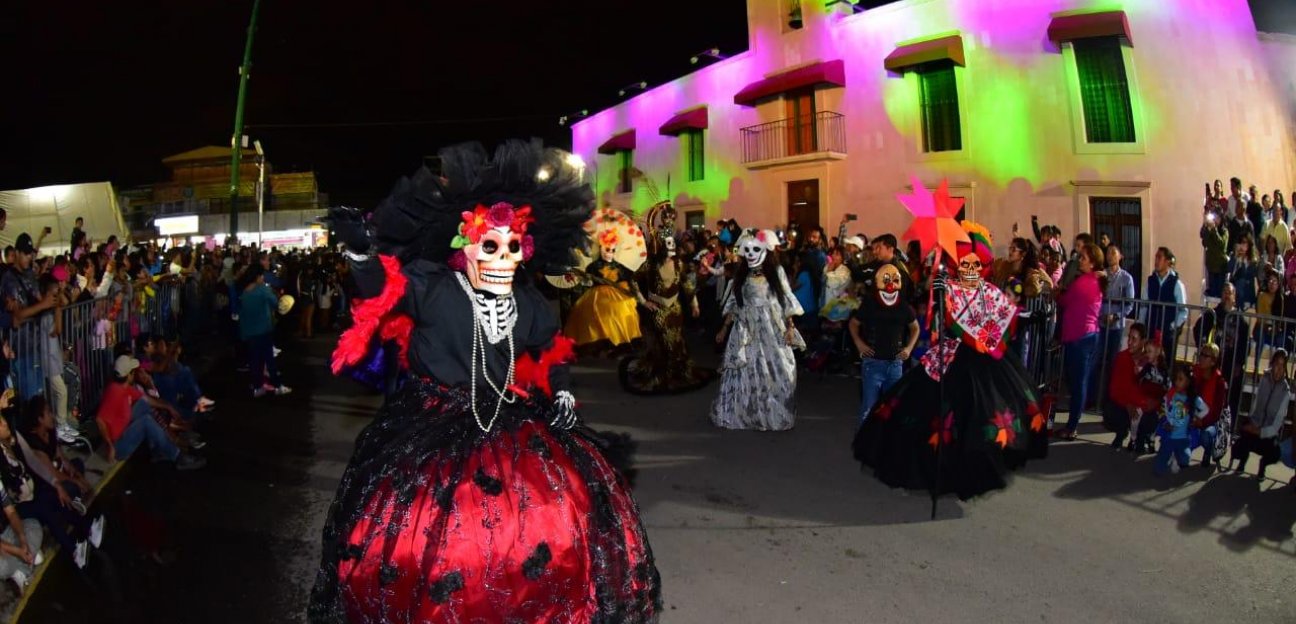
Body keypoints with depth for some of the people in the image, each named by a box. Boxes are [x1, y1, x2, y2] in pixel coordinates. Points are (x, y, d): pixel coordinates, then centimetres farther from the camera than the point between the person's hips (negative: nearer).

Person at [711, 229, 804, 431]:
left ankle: (774, 415, 12)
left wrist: (790, 327, -9)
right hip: (747, 332, 2)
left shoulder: (776, 271, 1)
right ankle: (743, 414, 13)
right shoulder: (742, 275, 8)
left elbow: (786, 302, -1)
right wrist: (724, 328, 8)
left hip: (772, 330, -2)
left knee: (775, 373, 1)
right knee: (745, 373, 3)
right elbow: (733, 305, 11)